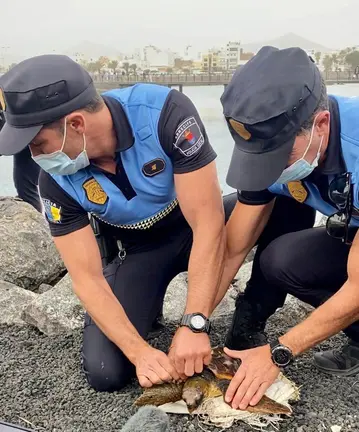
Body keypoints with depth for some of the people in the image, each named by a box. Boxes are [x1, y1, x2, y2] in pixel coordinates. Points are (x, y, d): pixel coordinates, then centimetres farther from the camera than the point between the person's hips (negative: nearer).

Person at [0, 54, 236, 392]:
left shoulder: (165, 112, -32)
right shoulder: (56, 178, -22)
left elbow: (208, 224, -32)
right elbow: (87, 279, -19)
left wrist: (193, 325, -37)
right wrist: (140, 352, -31)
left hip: (194, 227, 0)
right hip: (135, 250, 1)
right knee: (105, 373, -16)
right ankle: (145, 304, 16)